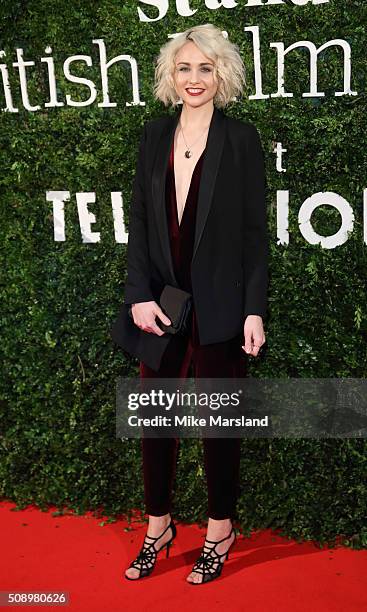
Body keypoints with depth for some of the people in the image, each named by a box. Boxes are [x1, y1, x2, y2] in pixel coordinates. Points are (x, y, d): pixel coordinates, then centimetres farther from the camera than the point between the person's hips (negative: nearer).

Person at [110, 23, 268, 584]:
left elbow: (255, 231, -5)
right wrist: (139, 295, -5)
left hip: (219, 307, -3)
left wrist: (255, 310, -10)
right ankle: (158, 526, 31)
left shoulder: (241, 139, -3)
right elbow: (140, 222, 5)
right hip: (162, 303, 4)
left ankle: (220, 532, 28)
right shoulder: (155, 136, 7)